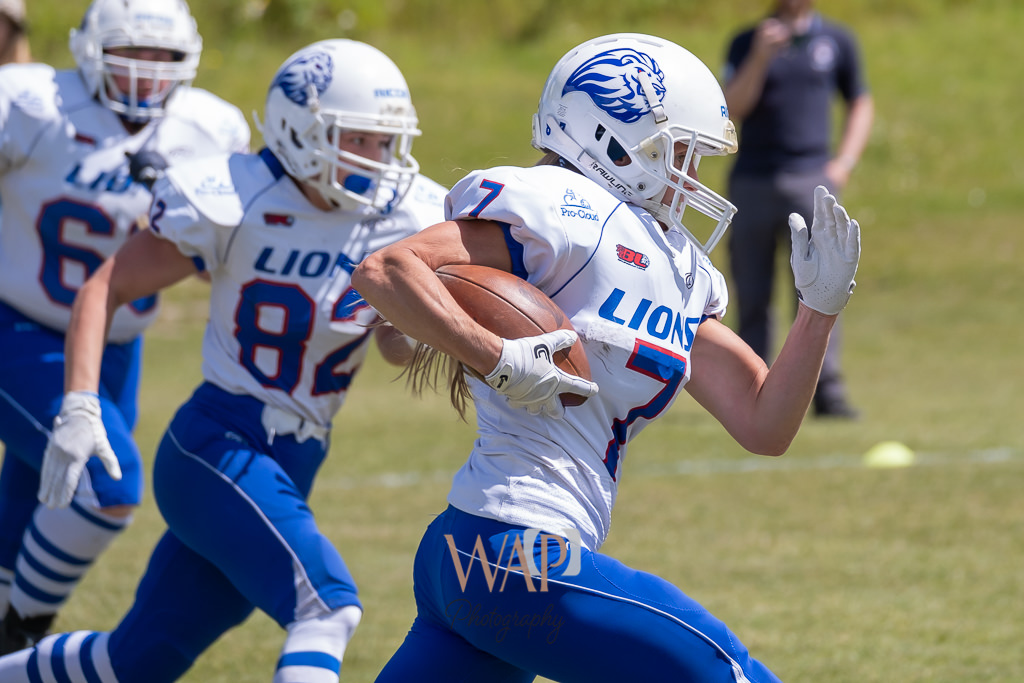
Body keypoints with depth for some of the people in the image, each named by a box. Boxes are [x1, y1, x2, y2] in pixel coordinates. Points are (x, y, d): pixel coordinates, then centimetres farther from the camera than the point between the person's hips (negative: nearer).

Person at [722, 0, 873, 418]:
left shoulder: (837, 42, 10)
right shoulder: (747, 44, 8)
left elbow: (861, 105, 18)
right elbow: (731, 109, -5)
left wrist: (843, 163, 4)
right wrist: (760, 58, -18)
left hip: (810, 181, 0)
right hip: (751, 184, 1)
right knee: (751, 299, 2)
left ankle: (828, 393, -13)